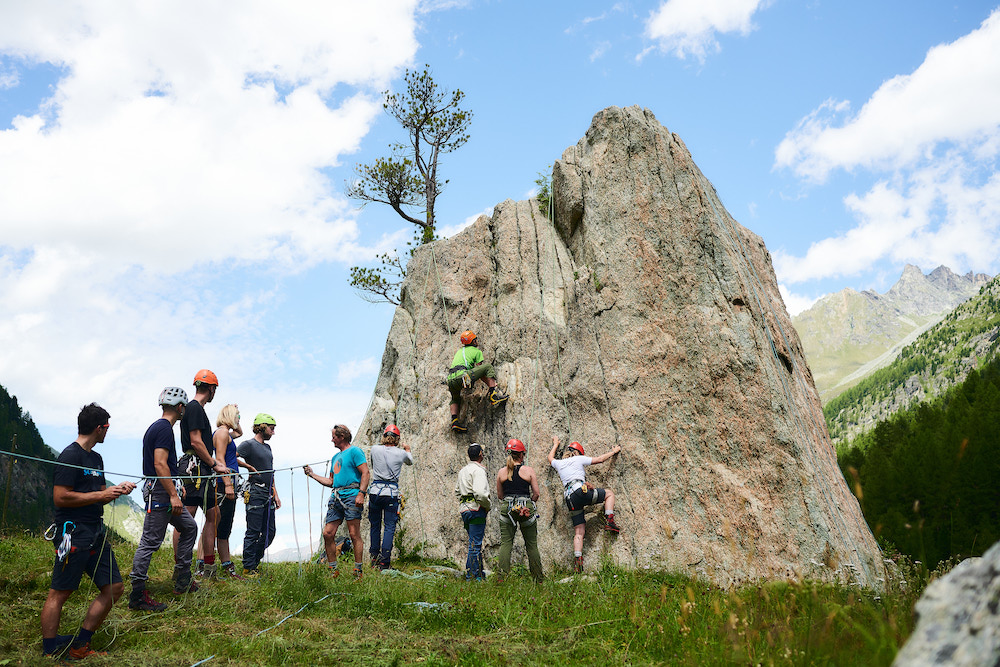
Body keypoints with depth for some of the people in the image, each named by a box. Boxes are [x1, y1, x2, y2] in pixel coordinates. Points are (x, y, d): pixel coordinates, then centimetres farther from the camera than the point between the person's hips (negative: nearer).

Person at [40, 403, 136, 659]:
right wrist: (102, 495, -15)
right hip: (73, 532, -9)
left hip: (96, 532, 10)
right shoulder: (70, 456, -11)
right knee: (59, 593, -2)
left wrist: (117, 490, 7)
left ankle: (79, 646, 17)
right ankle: (50, 653, 6)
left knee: (114, 587, 8)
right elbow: (60, 498, -18)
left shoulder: (96, 458, 18)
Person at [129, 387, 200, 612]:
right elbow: (160, 464, -23)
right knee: (151, 541, -7)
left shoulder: (157, 427, 17)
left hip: (163, 491, 11)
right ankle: (137, 595, -3)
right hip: (159, 492, -11)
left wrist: (174, 489, 31)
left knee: (189, 526, 16)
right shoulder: (165, 428, -15)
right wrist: (173, 495, -24)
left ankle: (182, 578, 20)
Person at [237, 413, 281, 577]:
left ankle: (254, 562, 19)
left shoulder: (267, 447, 20)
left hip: (268, 494, 8)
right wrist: (249, 467, -20)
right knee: (253, 532, -5)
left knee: (270, 531, 8)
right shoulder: (248, 444, -5)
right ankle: (248, 568, 2)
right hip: (255, 493, -8)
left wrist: (275, 495, 20)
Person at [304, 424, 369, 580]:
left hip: (351, 495, -8)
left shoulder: (354, 451, -1)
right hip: (336, 497, 8)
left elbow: (365, 473, -11)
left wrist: (361, 493, -21)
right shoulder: (336, 457, 24)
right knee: (328, 533, 1)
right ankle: (333, 570, 10)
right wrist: (312, 475, 24)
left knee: (354, 534, -7)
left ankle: (358, 571, -1)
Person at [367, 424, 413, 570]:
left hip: (375, 491, 2)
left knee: (375, 525, 17)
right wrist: (407, 450, 43)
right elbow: (410, 462, 21)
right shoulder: (401, 453, -3)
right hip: (391, 492, -2)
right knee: (389, 527, 2)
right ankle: (384, 562, -4)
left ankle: (374, 557, 25)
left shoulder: (375, 449, -1)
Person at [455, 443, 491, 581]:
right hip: (476, 509, -9)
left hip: (464, 509, 9)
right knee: (475, 545, -6)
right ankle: (472, 576, -4)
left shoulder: (462, 471, 17)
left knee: (475, 543, 15)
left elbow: (457, 491, 26)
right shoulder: (478, 470, -12)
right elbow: (480, 492, -23)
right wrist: (487, 506, -9)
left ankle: (480, 573, 20)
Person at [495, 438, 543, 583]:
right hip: (526, 509, -1)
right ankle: (539, 579, 14)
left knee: (505, 543, 4)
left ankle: (503, 576, -4)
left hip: (507, 509, 1)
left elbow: (500, 495, 11)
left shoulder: (501, 472, 4)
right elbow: (536, 493, 0)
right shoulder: (529, 470, -1)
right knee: (531, 545, 8)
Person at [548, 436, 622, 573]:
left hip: (569, 499, 5)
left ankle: (577, 560, -8)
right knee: (609, 493, 16)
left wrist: (555, 445, 62)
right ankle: (609, 521, 1)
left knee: (579, 532, 6)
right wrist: (614, 451, 31)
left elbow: (550, 458, 46)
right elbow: (600, 459, 16)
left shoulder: (559, 463, 22)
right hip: (581, 492, -5)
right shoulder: (578, 459, 10)